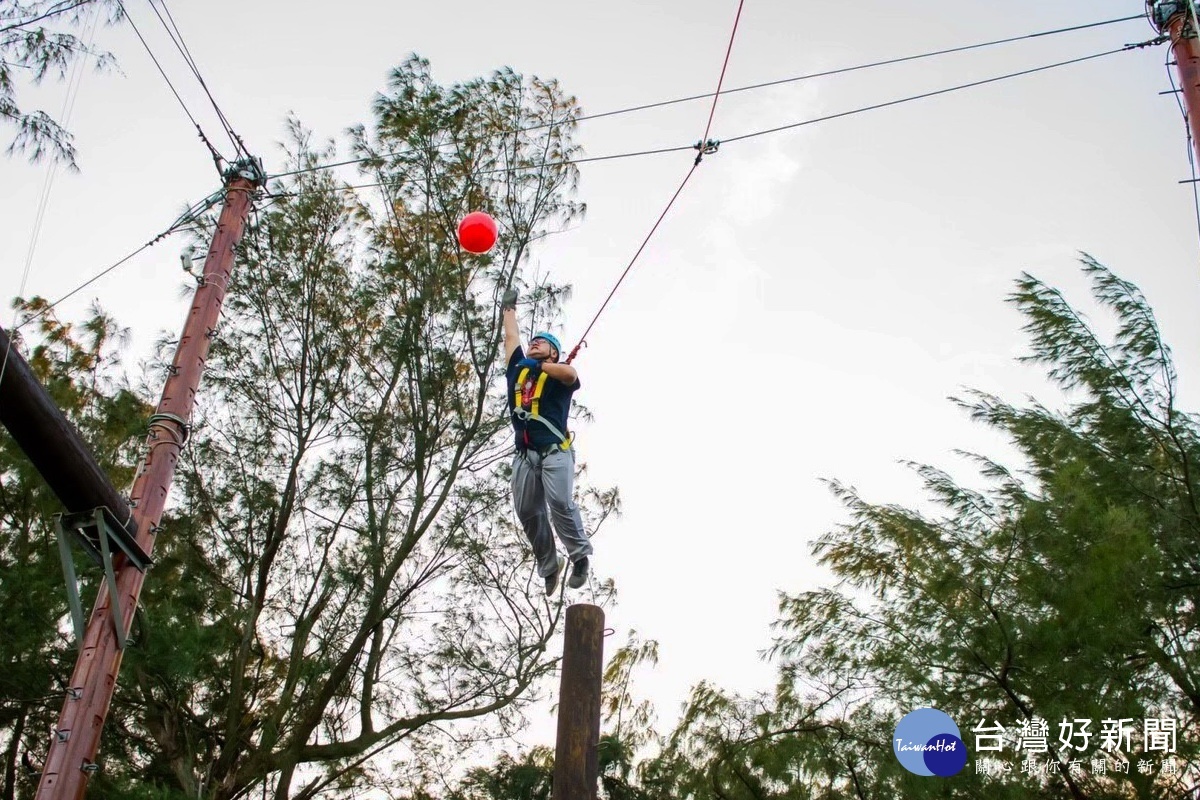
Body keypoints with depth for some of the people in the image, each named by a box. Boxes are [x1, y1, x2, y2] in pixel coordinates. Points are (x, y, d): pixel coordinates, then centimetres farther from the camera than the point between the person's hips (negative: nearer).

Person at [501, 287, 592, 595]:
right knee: (527, 512, -2)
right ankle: (549, 565, 9)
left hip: (555, 451, -5)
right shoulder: (518, 369, 21)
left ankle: (580, 556, -9)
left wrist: (539, 365, -5)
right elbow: (511, 338, 34)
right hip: (524, 455, 5)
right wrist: (509, 309, 46)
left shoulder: (559, 375, 7)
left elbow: (571, 374, -18)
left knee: (560, 503, -22)